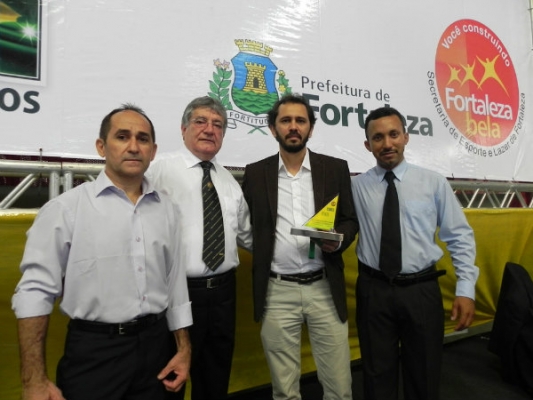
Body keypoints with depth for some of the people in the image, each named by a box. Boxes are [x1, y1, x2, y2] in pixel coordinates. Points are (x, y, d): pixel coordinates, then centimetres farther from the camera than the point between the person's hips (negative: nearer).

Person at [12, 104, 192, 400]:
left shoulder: (166, 208, 2)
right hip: (92, 352, -3)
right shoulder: (66, 208, -11)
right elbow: (36, 291, -10)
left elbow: (175, 282, 5)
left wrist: (184, 348, 6)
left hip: (156, 346, 4)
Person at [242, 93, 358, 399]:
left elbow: (351, 220, 5)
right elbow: (247, 227, 9)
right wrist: (262, 256, -4)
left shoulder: (336, 168, 3)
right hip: (277, 291, 0)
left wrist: (338, 239, -14)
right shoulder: (256, 173, 3)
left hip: (324, 288, 0)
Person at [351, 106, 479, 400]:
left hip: (422, 290, 0)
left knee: (424, 374, 19)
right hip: (373, 290, 0)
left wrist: (466, 289, -6)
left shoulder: (434, 183, -2)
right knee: (378, 373, 18)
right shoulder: (356, 186, -1)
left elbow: (460, 238, 0)